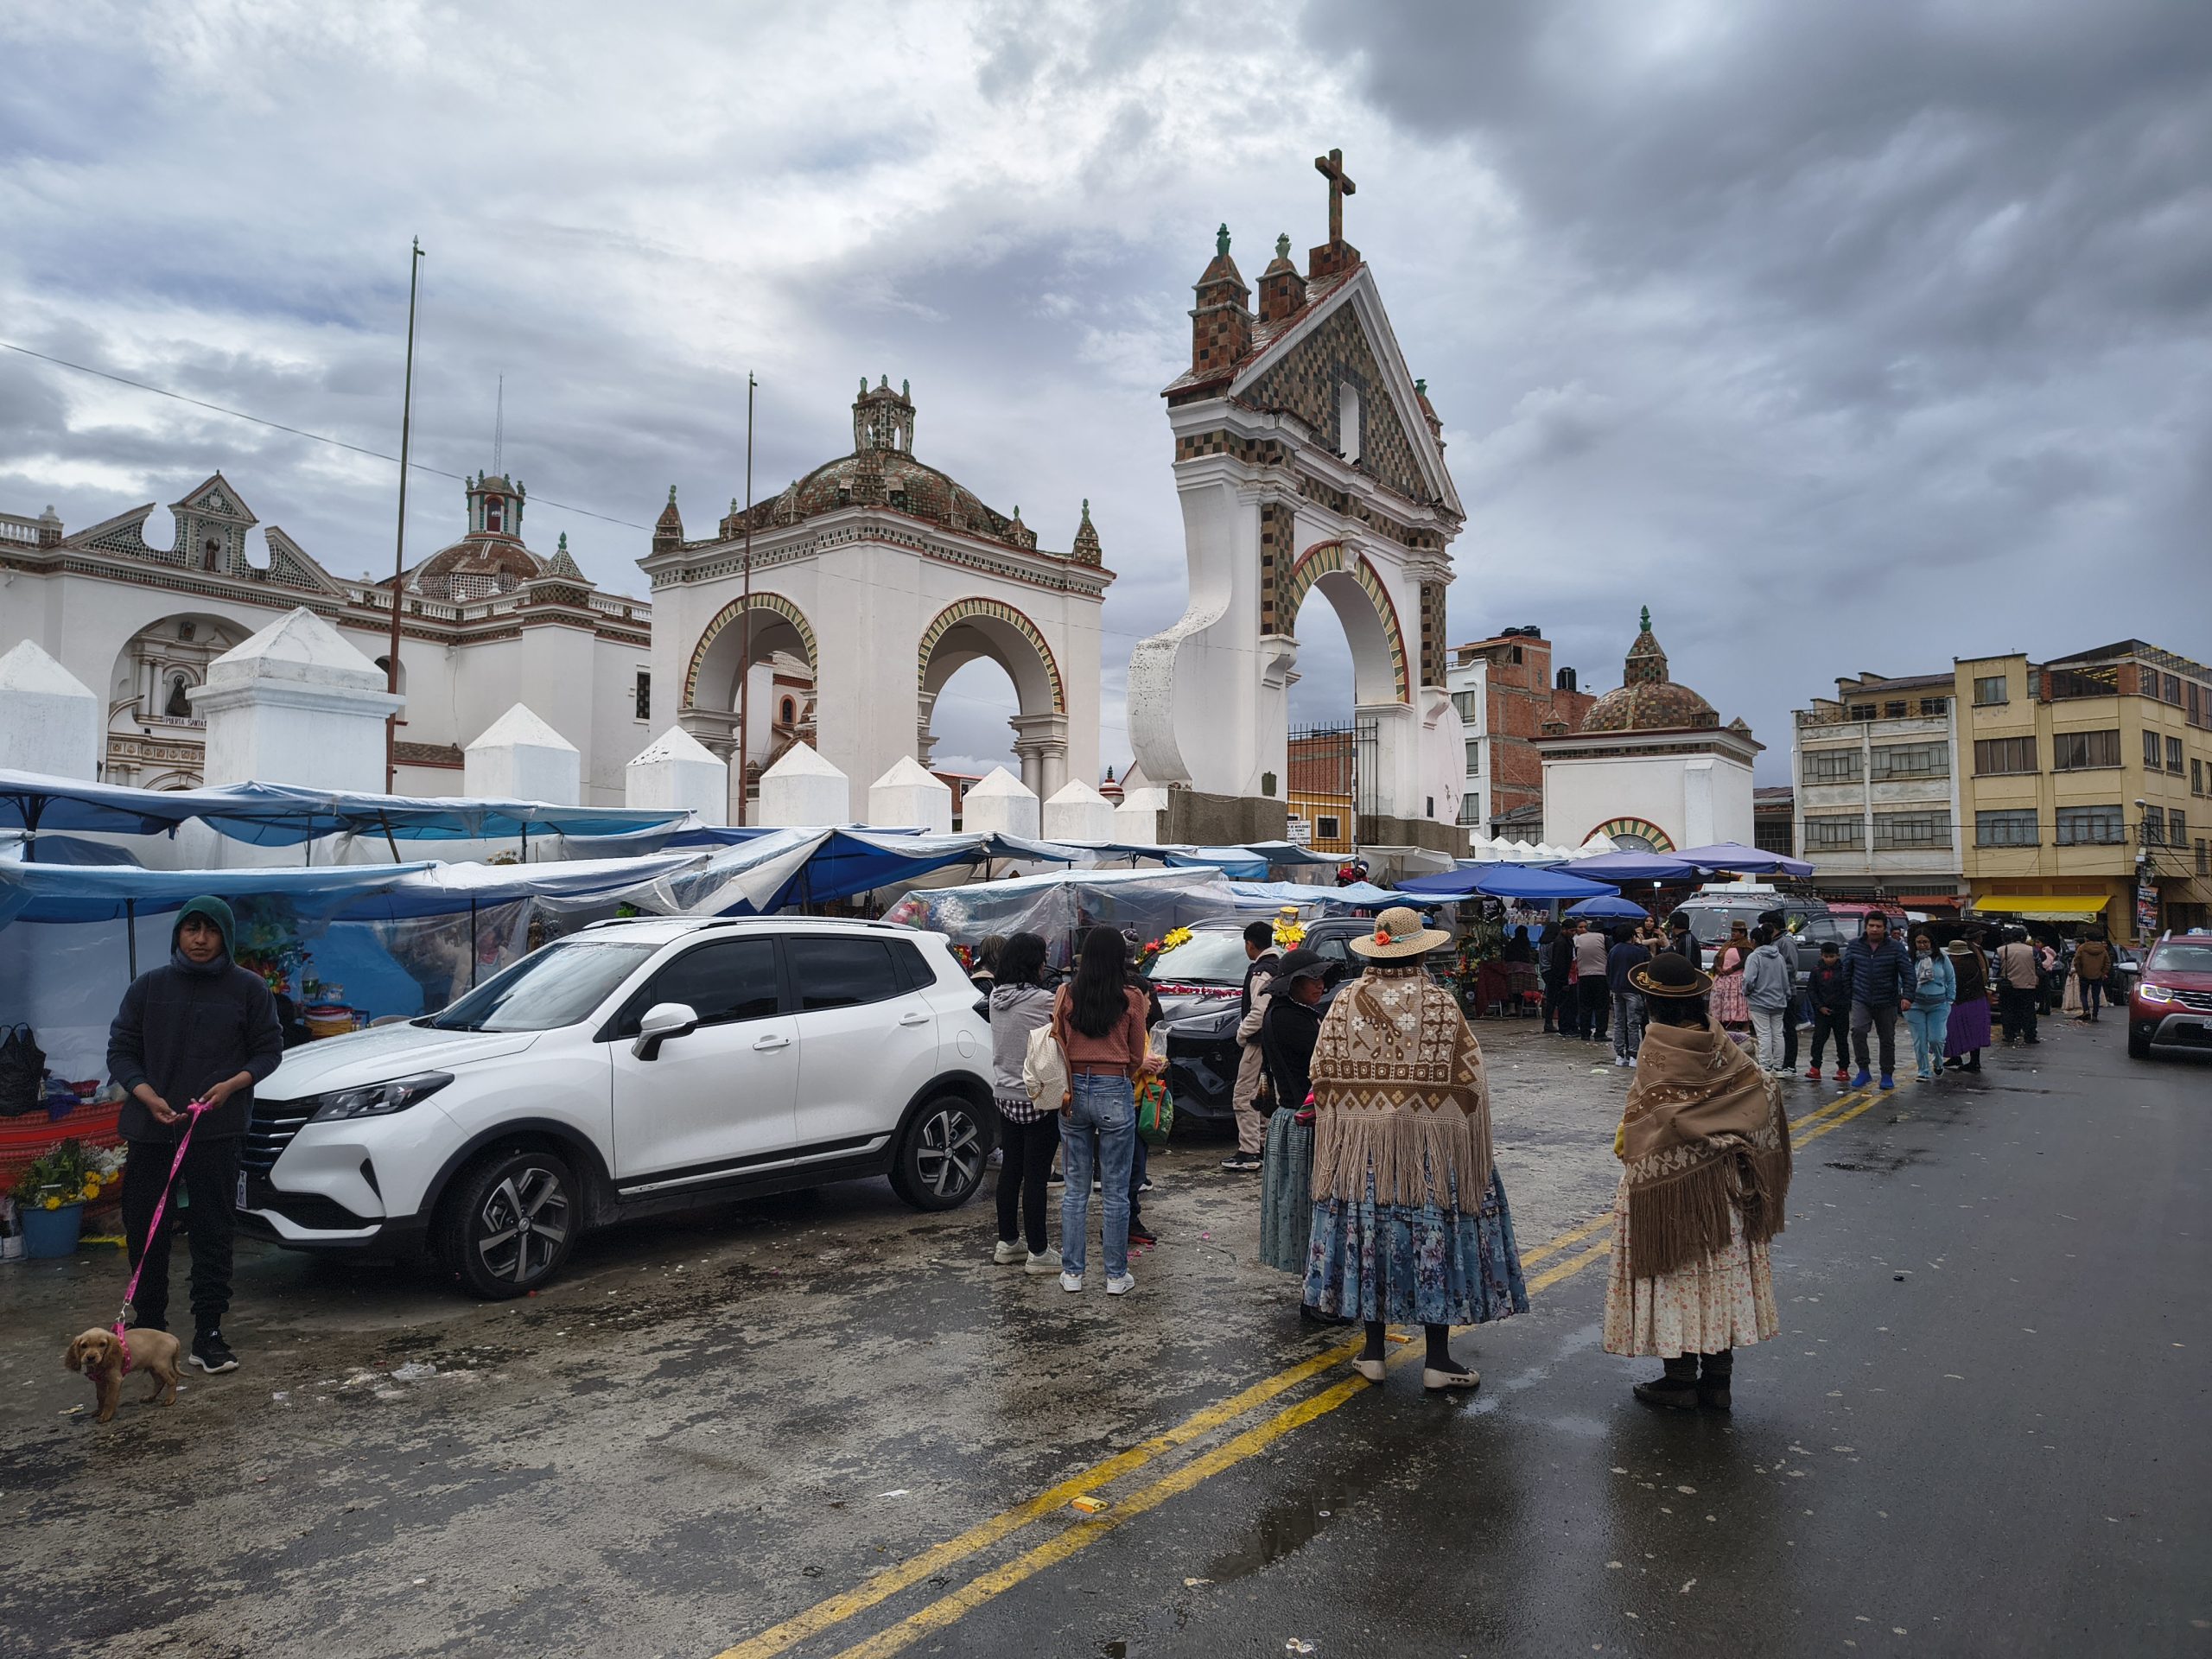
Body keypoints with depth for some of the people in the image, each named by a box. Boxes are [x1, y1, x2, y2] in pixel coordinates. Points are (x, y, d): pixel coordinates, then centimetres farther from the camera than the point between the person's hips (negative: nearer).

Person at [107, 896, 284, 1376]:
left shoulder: (247, 989, 2)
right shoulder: (149, 986, 6)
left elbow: (269, 1049, 6)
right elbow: (120, 1050, 7)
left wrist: (232, 1084, -12)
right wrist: (148, 1097, -10)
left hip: (216, 1130, -2)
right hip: (149, 1129, 2)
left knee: (213, 1233, 1)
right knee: (145, 1232, 8)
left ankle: (208, 1335, 9)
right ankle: (148, 1327, 25)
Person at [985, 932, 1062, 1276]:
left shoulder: (996, 997, 3)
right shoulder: (1042, 1001, -20)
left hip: (1005, 1096, 7)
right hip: (1038, 1098, -7)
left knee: (1010, 1168, 16)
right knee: (1035, 1174, 1)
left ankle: (1006, 1242, 27)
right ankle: (1038, 1253, 10)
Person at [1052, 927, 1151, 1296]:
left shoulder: (1066, 994, -2)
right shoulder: (1131, 998, -7)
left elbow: (1058, 1047, 2)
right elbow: (1136, 1056, 2)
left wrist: (1066, 1088, 11)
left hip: (1074, 1089, 2)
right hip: (1115, 1091, -2)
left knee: (1075, 1187, 13)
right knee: (1115, 1191, 7)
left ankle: (1072, 1272, 19)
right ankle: (1116, 1275, 15)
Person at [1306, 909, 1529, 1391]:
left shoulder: (1346, 1002, -1)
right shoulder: (1440, 1004, -9)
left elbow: (1322, 1075, 1)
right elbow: (1469, 1082, -8)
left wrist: (1339, 1128, 13)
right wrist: (1473, 1147, 2)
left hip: (1360, 1146, 3)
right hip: (1428, 1146, -3)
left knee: (1367, 1235, 11)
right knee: (1434, 1240, 6)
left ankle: (1373, 1352, 20)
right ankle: (1437, 1360, 14)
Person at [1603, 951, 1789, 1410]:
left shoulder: (1658, 1042, -17)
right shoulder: (1715, 1038, -1)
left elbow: (1649, 1112, -19)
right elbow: (1761, 1088, 1)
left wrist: (1624, 1137, -3)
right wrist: (1725, 1134, 9)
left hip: (1667, 1177, -6)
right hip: (1718, 1180, 6)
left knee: (1673, 1270, 4)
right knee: (1720, 1267, 12)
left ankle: (1680, 1378, 12)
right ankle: (1717, 1379, 20)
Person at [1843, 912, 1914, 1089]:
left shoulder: (1896, 948, -4)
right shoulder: (1855, 945, 1)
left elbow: (1908, 973, -5)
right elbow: (1846, 970, 8)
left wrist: (1907, 996, -17)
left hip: (1887, 1003, 0)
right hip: (1861, 1000, 0)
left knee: (1887, 1039, 10)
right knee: (1858, 1031, -20)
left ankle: (1887, 1075, 24)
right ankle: (1863, 1071, -9)